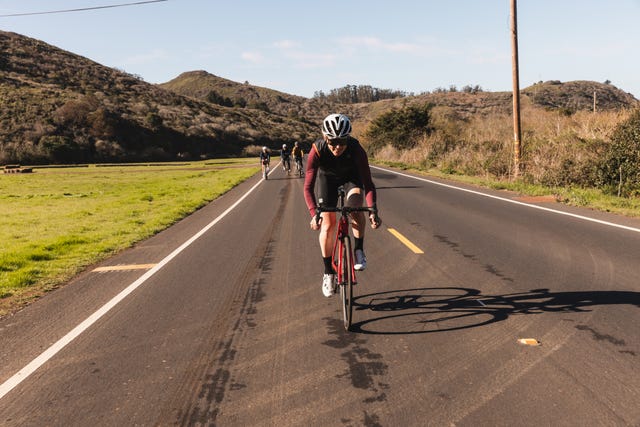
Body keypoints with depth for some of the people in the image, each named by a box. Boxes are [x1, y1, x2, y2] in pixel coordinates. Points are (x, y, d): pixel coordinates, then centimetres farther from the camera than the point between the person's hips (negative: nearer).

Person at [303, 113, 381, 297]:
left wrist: (373, 209, -50)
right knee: (328, 224, -7)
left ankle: (359, 251, -12)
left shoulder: (356, 149, -36)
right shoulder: (317, 151, -36)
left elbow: (368, 182, -35)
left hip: (351, 175, 0)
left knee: (355, 205, -31)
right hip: (328, 178, 0)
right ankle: (328, 272, 9)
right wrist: (314, 213, -49)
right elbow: (308, 187, -35)